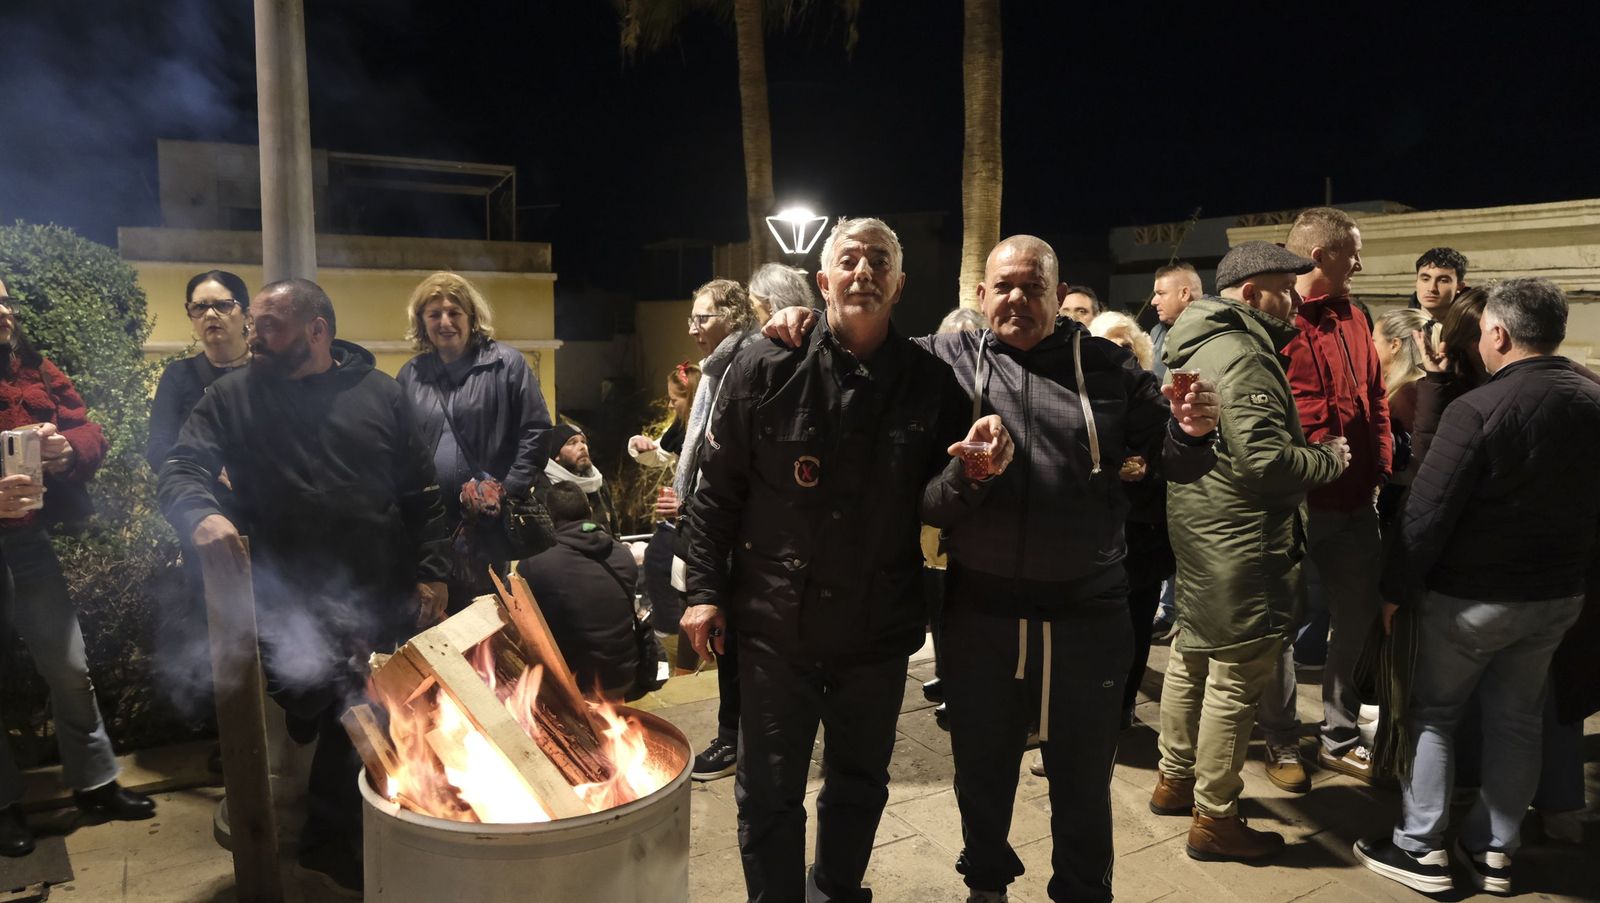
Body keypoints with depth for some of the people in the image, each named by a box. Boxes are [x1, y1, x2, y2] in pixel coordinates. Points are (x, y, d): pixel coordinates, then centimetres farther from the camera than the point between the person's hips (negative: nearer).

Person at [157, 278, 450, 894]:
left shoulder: (381, 395, 5)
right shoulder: (233, 397, 4)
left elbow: (423, 494, 6)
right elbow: (179, 470, -2)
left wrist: (432, 572, 0)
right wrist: (201, 513, -25)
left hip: (384, 602, 1)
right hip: (289, 608, -1)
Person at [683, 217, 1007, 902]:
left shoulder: (930, 381, -1)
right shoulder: (766, 368, -6)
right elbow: (718, 489, -1)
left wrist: (973, 467, -16)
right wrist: (706, 590, -4)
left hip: (880, 628, 2)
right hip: (776, 623, -2)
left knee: (860, 785, 19)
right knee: (769, 794, 9)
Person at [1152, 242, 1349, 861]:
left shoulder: (1198, 347, 13)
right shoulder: (1243, 356, -18)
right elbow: (1265, 461, -25)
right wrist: (1329, 458, -8)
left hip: (1196, 531, 11)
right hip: (1240, 545, -10)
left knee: (1192, 659, 20)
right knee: (1236, 681, -1)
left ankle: (1174, 778, 35)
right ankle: (1214, 818, 11)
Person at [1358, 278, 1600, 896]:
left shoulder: (1479, 408, -21)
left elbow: (1428, 512, -21)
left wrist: (1396, 588, -12)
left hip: (1470, 596, -6)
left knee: (1430, 714, 8)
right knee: (1516, 719, 17)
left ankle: (1420, 850, 14)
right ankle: (1495, 850, 26)